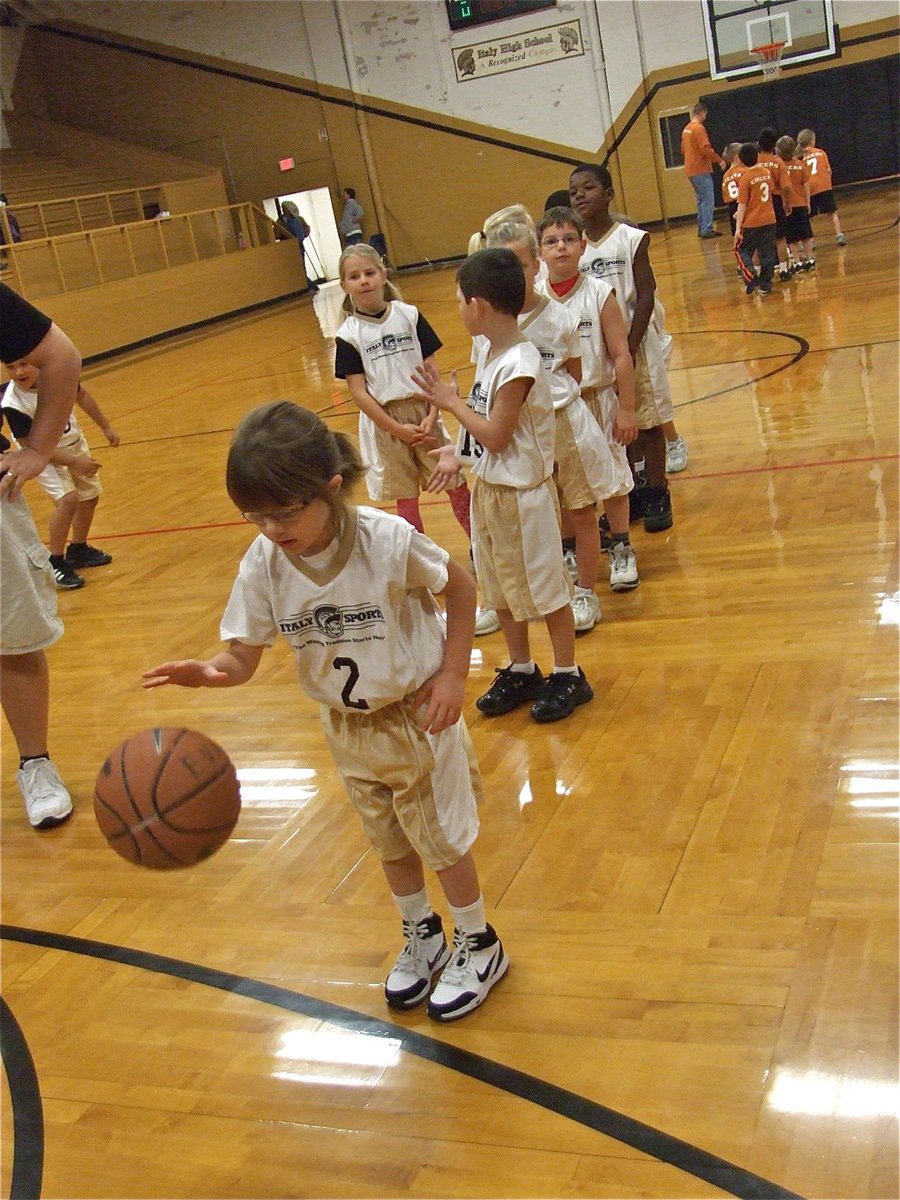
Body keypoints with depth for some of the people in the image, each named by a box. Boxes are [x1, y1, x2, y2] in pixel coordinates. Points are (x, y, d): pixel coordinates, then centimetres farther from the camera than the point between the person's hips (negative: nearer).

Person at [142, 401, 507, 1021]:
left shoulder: (388, 540, -29)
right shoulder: (263, 564, -18)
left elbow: (460, 585, -13)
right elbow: (245, 651, -16)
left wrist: (453, 674, -16)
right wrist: (210, 671, -39)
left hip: (416, 713, -4)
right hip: (346, 725, 5)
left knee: (442, 837, 12)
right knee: (388, 841, 22)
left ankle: (478, 945, 36)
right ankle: (422, 935, 47)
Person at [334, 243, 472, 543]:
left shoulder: (409, 315, 0)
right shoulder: (348, 335, -5)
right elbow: (358, 391, -8)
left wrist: (432, 414, -11)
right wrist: (397, 429, -13)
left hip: (422, 412, 1)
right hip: (384, 421, -1)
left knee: (456, 484, 6)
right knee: (405, 498, 8)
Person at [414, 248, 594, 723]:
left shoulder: (518, 364, -23)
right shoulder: (488, 349, 3)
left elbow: (496, 436, -22)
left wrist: (451, 402, -13)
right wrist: (456, 453, 1)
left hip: (522, 494, -9)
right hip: (488, 488, 9)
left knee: (546, 586, 6)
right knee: (500, 586, 18)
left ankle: (567, 676, 21)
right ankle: (521, 671, 33)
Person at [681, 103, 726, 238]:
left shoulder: (686, 129, 13)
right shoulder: (699, 128, -14)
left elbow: (683, 150, 20)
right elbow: (706, 149, -19)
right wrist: (719, 160, -11)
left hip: (691, 170, 9)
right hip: (701, 171, -9)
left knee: (701, 200, 15)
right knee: (708, 200, -6)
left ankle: (701, 228, 16)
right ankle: (707, 230, -8)